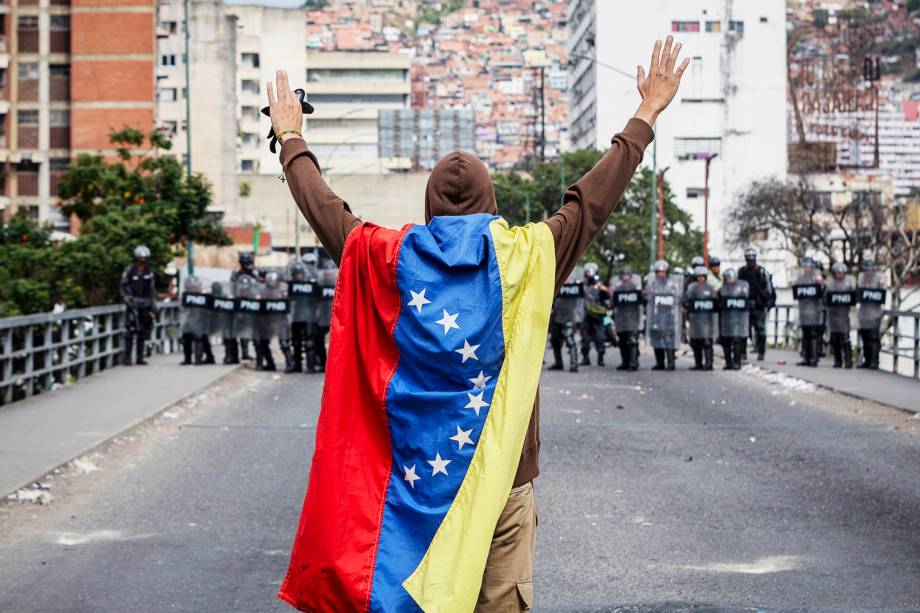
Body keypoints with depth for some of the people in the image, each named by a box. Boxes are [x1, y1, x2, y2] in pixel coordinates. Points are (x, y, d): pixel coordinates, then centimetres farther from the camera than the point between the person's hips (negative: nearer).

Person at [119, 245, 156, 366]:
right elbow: (122, 287, 2)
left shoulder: (149, 273, 12)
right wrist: (127, 298, -11)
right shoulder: (129, 271, 0)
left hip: (145, 305, 5)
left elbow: (152, 290, 16)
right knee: (130, 331, -13)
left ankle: (140, 357, 11)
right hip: (133, 304, -5)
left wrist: (152, 306, 11)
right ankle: (126, 357, -12)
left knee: (143, 332, 5)